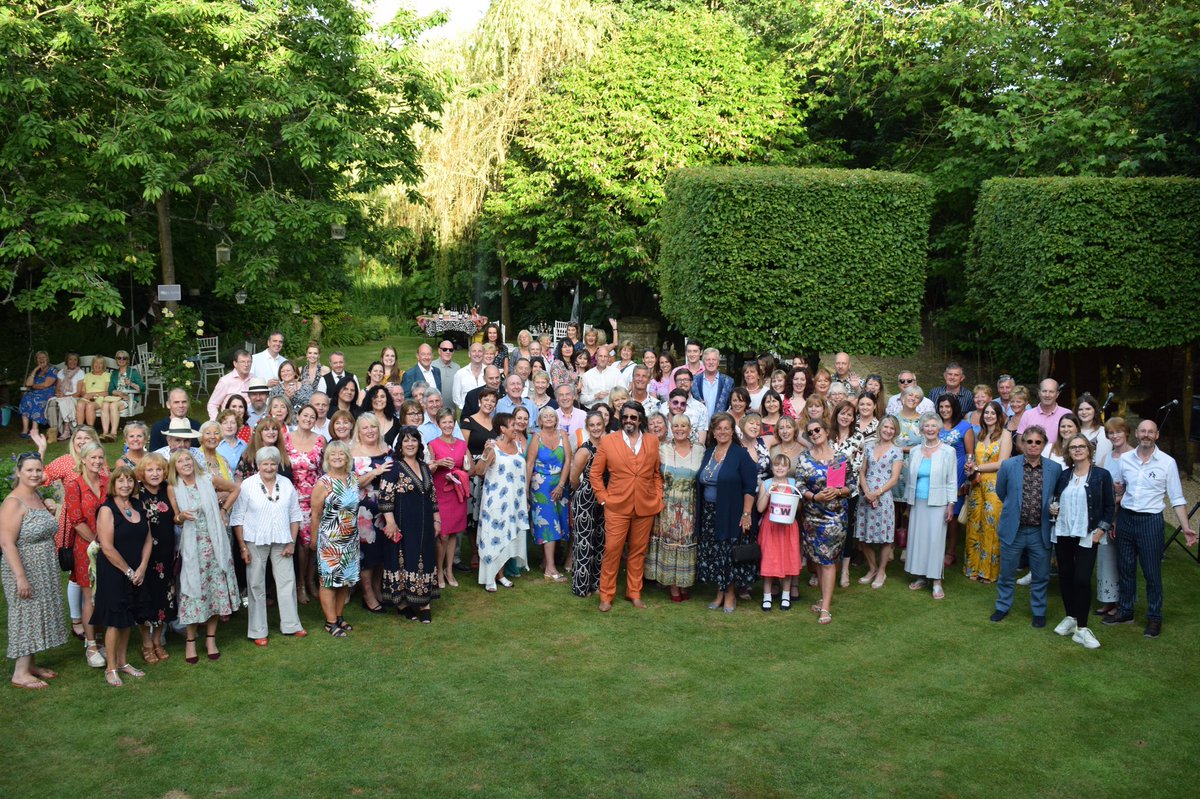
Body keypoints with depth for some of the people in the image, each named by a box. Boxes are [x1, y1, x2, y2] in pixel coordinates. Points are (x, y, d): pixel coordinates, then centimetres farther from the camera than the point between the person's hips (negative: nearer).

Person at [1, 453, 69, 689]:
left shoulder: (38, 497, 8)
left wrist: (51, 511, 6)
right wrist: (21, 577, -24)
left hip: (43, 571, 8)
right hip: (24, 570, -8)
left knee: (38, 616, 14)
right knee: (26, 616, -2)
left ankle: (30, 665, 25)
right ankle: (20, 673, 7)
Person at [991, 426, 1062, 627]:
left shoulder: (1055, 469, -4)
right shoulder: (1008, 466, -6)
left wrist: (1053, 509, -3)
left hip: (1041, 532, 0)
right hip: (1013, 530, 0)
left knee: (1040, 576, 12)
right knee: (1007, 573, 13)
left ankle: (1039, 611, 30)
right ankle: (1003, 606, 31)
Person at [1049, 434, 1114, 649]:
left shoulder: (1101, 475, -3)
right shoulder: (1063, 476, 8)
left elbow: (1109, 506, -1)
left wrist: (1100, 531, -8)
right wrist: (1052, 508, 0)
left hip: (1087, 536, -4)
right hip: (1062, 533, 4)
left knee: (1082, 579, -9)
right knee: (1065, 576, 9)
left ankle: (1081, 629, -2)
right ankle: (1070, 617, 25)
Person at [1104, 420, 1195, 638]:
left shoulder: (1167, 462, -7)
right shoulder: (1124, 459, 2)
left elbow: (1177, 498, -5)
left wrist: (1186, 527, -13)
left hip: (1150, 521, -3)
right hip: (1125, 518, 3)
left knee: (1152, 572, 3)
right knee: (1125, 568, 13)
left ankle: (1154, 618, 16)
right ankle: (1125, 612, 27)